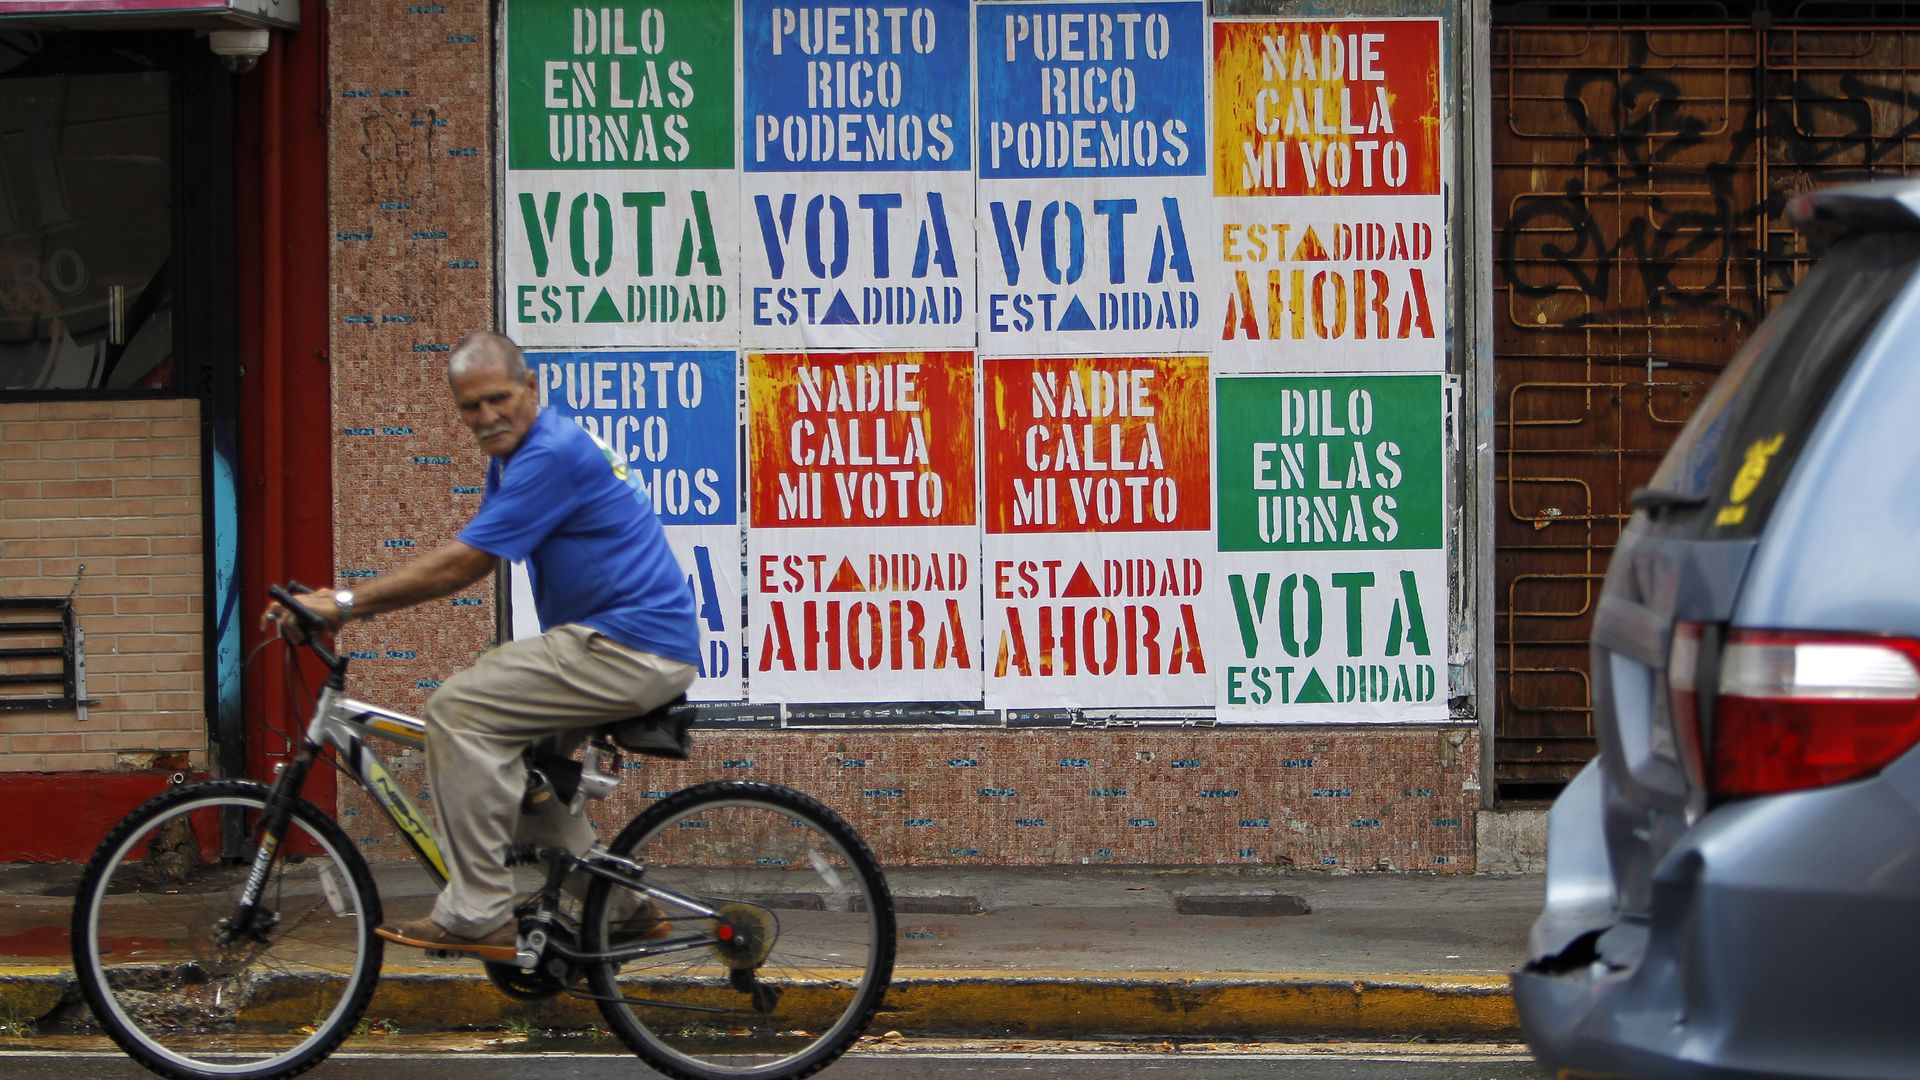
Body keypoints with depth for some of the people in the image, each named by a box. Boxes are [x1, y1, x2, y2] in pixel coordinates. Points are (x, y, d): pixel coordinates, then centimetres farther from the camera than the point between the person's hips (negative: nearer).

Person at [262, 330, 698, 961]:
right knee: (507, 751, 19)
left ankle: (478, 915, -14)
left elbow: (460, 566, -19)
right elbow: (458, 563, 18)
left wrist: (347, 603, -13)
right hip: (635, 649, 11)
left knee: (459, 710, -15)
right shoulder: (515, 458, 16)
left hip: (633, 649, -11)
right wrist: (355, 604, 7)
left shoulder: (552, 454, -16)